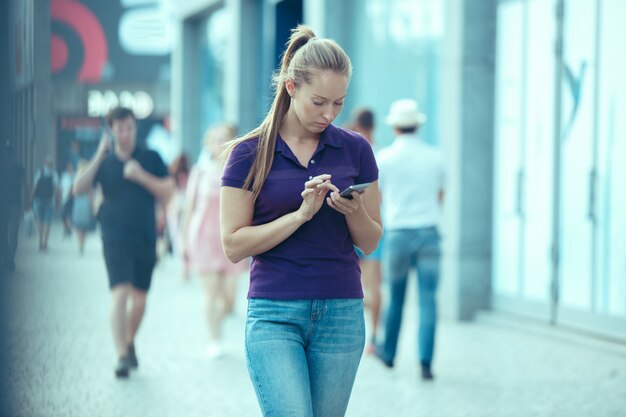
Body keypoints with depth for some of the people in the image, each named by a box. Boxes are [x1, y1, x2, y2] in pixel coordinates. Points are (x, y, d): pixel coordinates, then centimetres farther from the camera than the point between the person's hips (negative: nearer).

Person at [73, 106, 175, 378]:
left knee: (139, 298, 9)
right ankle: (122, 355, -20)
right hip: (115, 240, -2)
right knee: (120, 293, -16)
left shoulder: (151, 159, 6)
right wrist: (98, 157, -15)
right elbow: (79, 189, -6)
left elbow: (168, 191, 1)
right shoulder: (104, 162, 5)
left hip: (145, 239, 2)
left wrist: (142, 177, -13)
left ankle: (130, 342, 33)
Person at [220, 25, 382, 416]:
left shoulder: (355, 149, 5)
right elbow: (234, 244, -5)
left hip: (341, 312, 3)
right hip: (274, 313, -3)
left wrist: (353, 211, -13)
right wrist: (301, 213, -16)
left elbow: (370, 241, 9)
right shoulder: (249, 153, -2)